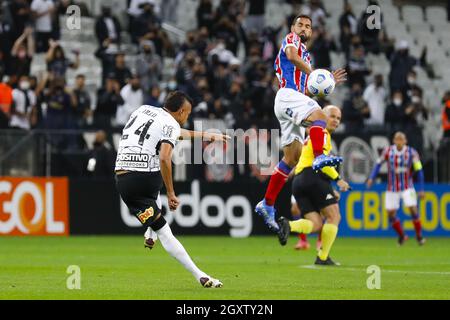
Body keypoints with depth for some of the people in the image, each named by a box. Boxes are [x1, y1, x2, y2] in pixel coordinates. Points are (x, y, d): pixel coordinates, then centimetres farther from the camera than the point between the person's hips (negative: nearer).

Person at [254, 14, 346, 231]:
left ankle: (267, 205, 5)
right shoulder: (291, 39, 7)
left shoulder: (305, 56, 32)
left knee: (291, 158, 5)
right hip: (287, 95, -9)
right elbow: (291, 55, -18)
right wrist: (312, 73, -20)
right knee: (319, 116, -34)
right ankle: (319, 157, -56)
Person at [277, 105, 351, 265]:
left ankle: (288, 225, -22)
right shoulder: (322, 134, 0)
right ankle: (323, 257, -5)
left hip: (298, 180, 9)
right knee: (334, 216, -2)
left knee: (316, 224, 2)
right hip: (313, 176, -9)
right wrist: (338, 179, -11)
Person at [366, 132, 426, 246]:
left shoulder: (411, 153, -9)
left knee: (413, 209, -17)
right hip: (392, 188, 2)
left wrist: (421, 189, -7)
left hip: (407, 187, -2)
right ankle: (402, 236, 20)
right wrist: (371, 178, -3)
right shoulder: (388, 151, -4)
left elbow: (419, 171, -5)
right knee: (391, 213, -2)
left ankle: (419, 236, 0)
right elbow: (379, 164, 8)